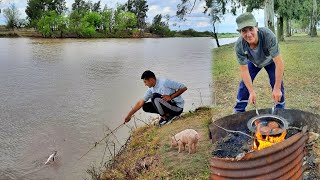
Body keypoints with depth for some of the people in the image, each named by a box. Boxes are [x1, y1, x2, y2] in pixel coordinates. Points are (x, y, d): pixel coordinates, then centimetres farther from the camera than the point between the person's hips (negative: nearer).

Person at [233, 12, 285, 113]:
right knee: (245, 84, -2)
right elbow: (244, 70, -25)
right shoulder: (239, 46, -35)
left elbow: (279, 64, -39)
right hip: (253, 62, 2)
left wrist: (277, 89, -38)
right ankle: (238, 111, 15)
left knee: (278, 85, -9)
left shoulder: (268, 36, -43)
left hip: (271, 61, -1)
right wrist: (251, 91, -29)